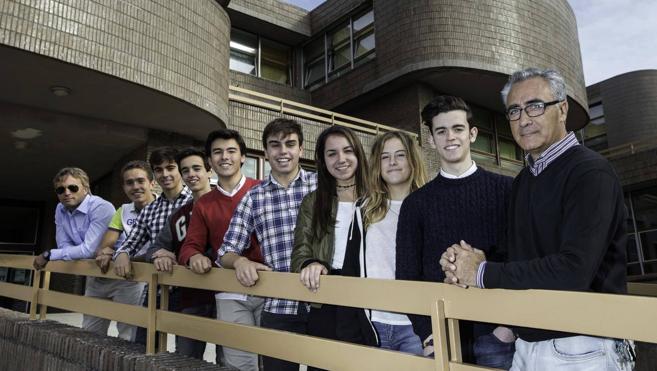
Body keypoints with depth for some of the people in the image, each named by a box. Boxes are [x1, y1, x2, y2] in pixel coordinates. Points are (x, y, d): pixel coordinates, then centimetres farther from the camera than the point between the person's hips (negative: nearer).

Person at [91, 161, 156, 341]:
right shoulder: (123, 211, 14)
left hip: (131, 279, -7)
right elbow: (103, 246, 9)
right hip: (100, 277, 7)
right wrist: (105, 252, -16)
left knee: (127, 337, -4)